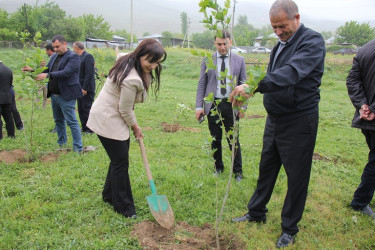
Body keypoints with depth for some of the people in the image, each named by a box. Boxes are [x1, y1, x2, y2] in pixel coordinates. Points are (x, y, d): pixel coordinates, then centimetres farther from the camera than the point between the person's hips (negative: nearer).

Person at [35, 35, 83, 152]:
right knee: (58, 121, 18)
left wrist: (48, 75, -29)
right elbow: (47, 69, 12)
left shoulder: (73, 57, -10)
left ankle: (78, 148, 2)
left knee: (72, 122, -5)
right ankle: (61, 144, 32)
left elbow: (65, 73, -22)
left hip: (66, 96, -8)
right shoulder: (54, 56, 14)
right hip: (54, 95, 8)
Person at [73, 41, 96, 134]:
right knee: (81, 109, 13)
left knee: (86, 109, -3)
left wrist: (85, 88, -22)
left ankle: (90, 129, 8)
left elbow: (89, 74, -20)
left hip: (86, 89, -9)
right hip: (80, 88, 9)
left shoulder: (88, 57, -14)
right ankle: (84, 128, 24)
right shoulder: (79, 57, 13)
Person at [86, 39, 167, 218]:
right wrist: (135, 127, -3)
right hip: (107, 121, -10)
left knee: (119, 158, 18)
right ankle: (123, 206, 15)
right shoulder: (132, 79, -30)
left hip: (114, 116, 10)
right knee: (121, 162, -1)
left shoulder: (128, 61, 1)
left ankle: (109, 195, 36)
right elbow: (125, 110, -20)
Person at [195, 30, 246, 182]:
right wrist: (199, 106, -2)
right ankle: (218, 167, 28)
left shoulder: (239, 60, 5)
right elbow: (201, 84, 5)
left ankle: (237, 171, 18)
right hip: (213, 105, 1)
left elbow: (243, 85, 7)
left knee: (234, 140, 3)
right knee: (215, 140, 9)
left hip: (231, 105, -1)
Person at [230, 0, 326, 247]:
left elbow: (291, 73, -35)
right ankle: (256, 213, 37)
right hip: (275, 119, 8)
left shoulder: (313, 41, -17)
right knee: (267, 168, 18)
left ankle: (290, 229, 24)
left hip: (299, 122, -8)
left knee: (297, 176, 7)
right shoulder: (280, 44, 9)